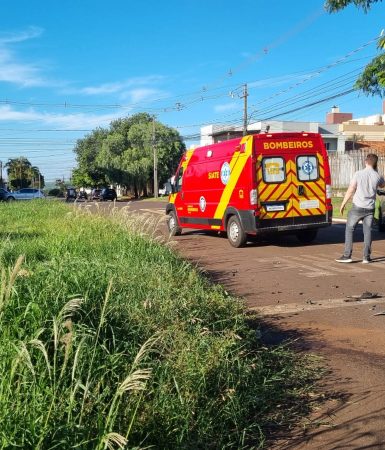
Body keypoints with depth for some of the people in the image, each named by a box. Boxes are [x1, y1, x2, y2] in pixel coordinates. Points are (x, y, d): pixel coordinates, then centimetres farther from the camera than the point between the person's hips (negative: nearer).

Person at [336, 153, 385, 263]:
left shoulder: (358, 174, -8)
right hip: (370, 208, 3)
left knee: (349, 229, 7)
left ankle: (347, 255, 4)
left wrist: (343, 204, 1)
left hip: (357, 207, -2)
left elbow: (350, 191, -8)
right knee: (367, 231, 10)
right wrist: (376, 171, 19)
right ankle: (366, 257, 12)